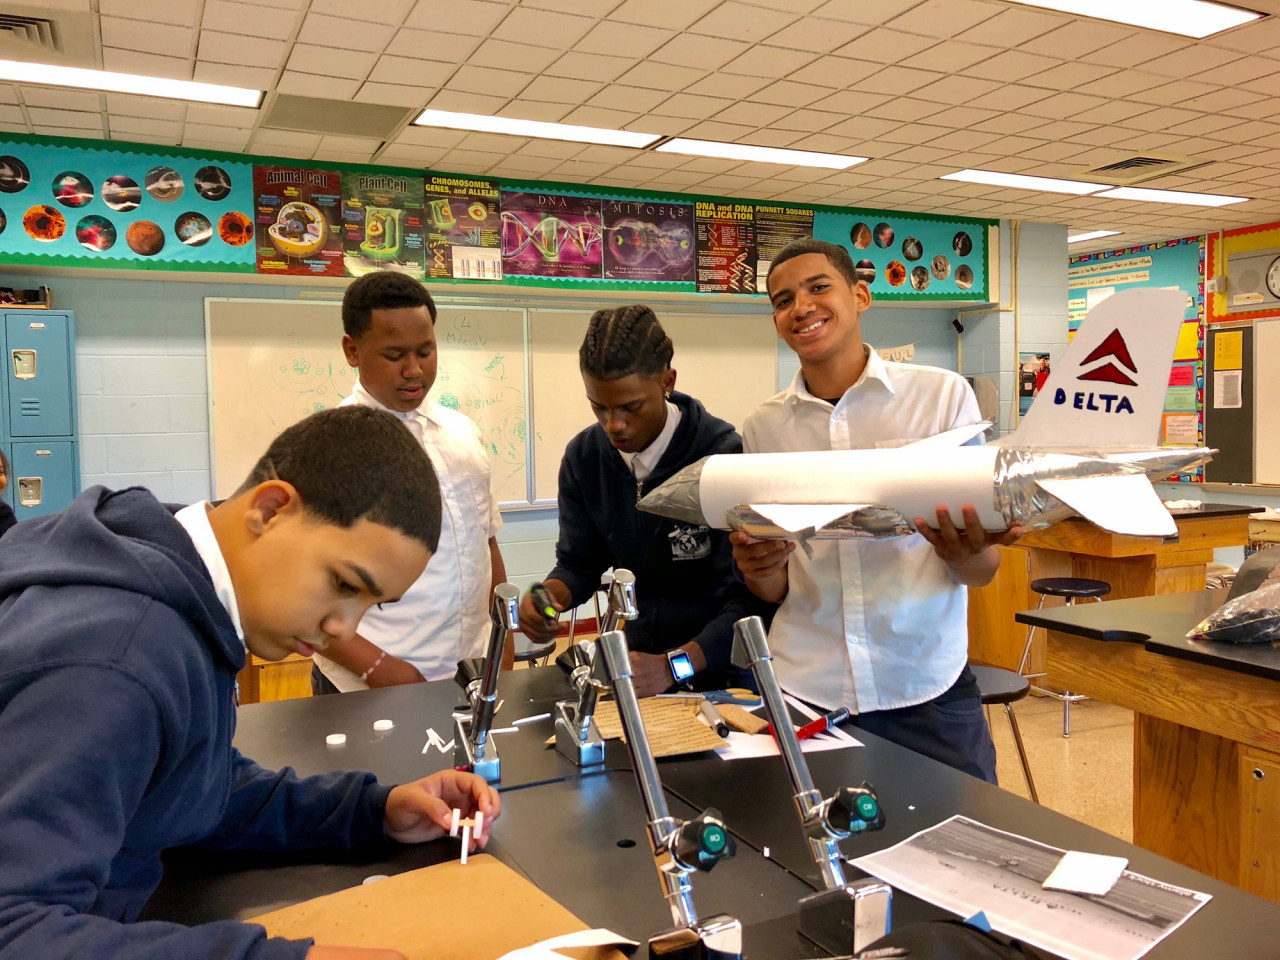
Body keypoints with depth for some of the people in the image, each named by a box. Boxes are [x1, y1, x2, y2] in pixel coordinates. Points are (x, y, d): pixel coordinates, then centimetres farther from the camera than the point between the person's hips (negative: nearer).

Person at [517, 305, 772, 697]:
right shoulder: (583, 457, 2)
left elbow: (748, 599, -18)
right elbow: (578, 564, 10)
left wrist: (673, 665, -31)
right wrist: (549, 595, -13)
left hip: (717, 670, -4)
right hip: (634, 653, 4)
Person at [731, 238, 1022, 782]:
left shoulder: (944, 395, -3)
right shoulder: (764, 426, 4)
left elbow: (983, 569, -2)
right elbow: (773, 590, 9)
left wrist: (964, 553, -25)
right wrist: (758, 568, -14)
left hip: (926, 689, -1)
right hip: (803, 692, 2)